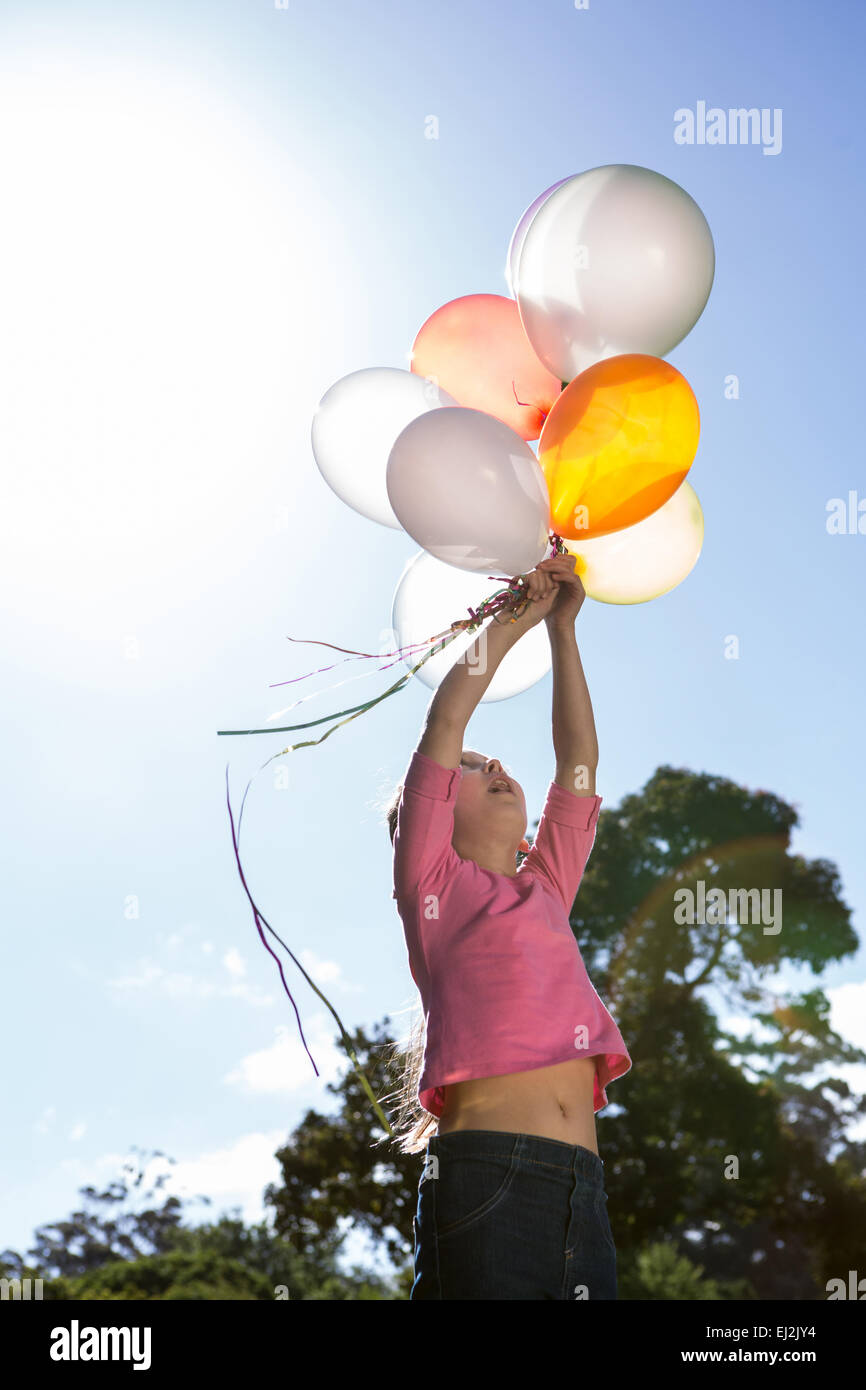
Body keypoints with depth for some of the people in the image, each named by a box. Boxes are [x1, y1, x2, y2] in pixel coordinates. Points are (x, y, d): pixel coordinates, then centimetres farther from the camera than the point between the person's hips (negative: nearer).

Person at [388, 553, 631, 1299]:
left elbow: (579, 760, 26)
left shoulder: (546, 891, 25)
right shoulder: (431, 882, 11)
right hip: (485, 1178, -6)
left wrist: (562, 627, 26)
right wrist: (513, 619, 15)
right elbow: (445, 722, 6)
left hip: (584, 1188, 6)